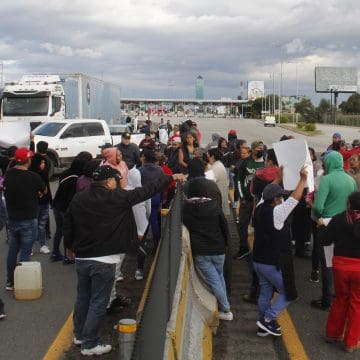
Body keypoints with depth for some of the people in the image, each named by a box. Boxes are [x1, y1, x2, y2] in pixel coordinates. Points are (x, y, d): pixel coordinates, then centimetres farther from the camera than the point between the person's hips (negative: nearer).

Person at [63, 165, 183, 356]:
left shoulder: (78, 198, 1)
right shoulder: (117, 197, -13)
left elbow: (67, 224, 9)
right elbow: (146, 191, -8)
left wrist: (70, 245, 26)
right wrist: (171, 178, 2)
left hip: (81, 257, 6)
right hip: (103, 260, -6)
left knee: (82, 297, 21)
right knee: (97, 303, 4)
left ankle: (79, 335, 35)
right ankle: (89, 345, 10)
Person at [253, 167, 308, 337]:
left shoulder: (260, 208, -2)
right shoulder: (276, 213, -23)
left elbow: (270, 191, 14)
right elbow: (294, 199, -24)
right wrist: (303, 179, -19)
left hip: (259, 261, 8)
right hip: (274, 264, -8)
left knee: (265, 293, 18)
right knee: (287, 294, 9)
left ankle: (263, 326, 26)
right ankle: (268, 319, 4)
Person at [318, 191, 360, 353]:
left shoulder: (338, 219, -6)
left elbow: (325, 240, 1)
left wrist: (321, 226, 18)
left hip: (341, 264, 3)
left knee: (340, 299, 21)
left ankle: (333, 333, 31)